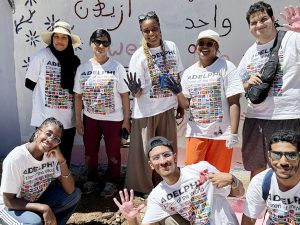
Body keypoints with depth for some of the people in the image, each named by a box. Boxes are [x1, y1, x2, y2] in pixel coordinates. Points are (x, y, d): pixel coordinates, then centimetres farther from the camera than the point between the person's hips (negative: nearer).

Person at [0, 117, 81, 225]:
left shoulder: (52, 154, -13)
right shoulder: (15, 158, -28)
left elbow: (70, 191, -17)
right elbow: (9, 201, -23)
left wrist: (61, 160, -28)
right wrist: (43, 208, -31)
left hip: (37, 200, 6)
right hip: (11, 206, -5)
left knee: (75, 194, -12)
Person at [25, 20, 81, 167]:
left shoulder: (74, 60, 7)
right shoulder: (41, 56, -5)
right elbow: (29, 83, -1)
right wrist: (49, 92, -1)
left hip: (68, 120, 4)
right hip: (46, 120, -4)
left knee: (65, 158, 14)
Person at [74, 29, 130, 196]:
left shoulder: (117, 67, -7)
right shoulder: (82, 68, 1)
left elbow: (125, 95, -6)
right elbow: (78, 96, 4)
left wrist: (126, 119, -8)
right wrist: (78, 120, 3)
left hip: (113, 119, -2)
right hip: (90, 118, 3)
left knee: (113, 153, 9)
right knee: (90, 152, 15)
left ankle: (112, 182, 30)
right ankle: (92, 179, 36)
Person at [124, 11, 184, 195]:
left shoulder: (171, 47, 0)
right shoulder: (139, 56, -11)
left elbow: (178, 79, 9)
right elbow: (137, 92, -12)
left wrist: (181, 105, 11)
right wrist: (134, 89, -35)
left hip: (168, 108, 4)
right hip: (146, 111, -4)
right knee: (145, 152, 6)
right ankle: (144, 189, 26)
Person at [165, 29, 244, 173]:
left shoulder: (226, 67, -3)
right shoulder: (188, 72, 9)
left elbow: (234, 103, -8)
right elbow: (186, 104, 11)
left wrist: (233, 133, -14)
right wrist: (178, 92, -9)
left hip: (221, 134, -3)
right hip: (196, 133, 3)